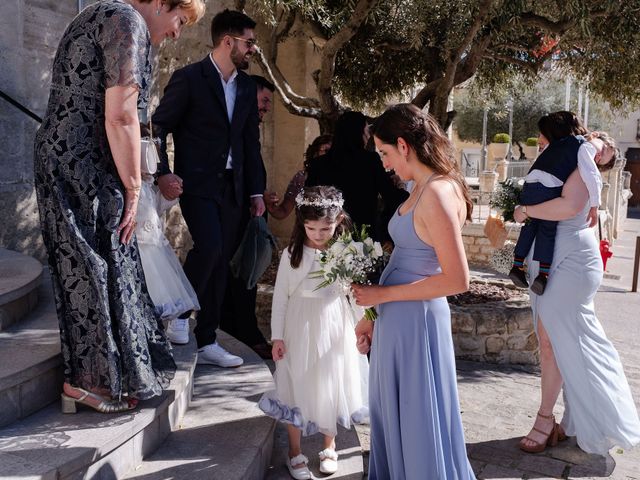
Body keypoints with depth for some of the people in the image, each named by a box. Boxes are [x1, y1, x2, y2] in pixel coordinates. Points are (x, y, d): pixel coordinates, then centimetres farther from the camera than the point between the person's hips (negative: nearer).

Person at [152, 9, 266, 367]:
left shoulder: (247, 86, 13)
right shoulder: (189, 78, -5)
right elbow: (159, 128, -5)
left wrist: (256, 190, 11)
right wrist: (163, 173, -17)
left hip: (233, 187, 6)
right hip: (198, 183, -6)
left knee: (221, 262, 6)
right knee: (209, 247, -24)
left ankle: (207, 342, 16)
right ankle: (180, 313, 2)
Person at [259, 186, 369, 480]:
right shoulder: (292, 254, -8)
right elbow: (280, 295, -4)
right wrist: (277, 336, -4)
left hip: (335, 328, 1)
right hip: (300, 329, -1)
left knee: (332, 386, 12)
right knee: (297, 389, 7)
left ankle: (329, 446, 34)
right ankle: (295, 453, 25)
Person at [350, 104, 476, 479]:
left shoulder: (437, 193, -20)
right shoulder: (423, 189, 8)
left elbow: (457, 280, -23)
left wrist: (384, 295, -16)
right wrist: (376, 314, 14)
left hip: (415, 322, -9)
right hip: (398, 319, 9)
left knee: (417, 421, 8)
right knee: (396, 416, 21)